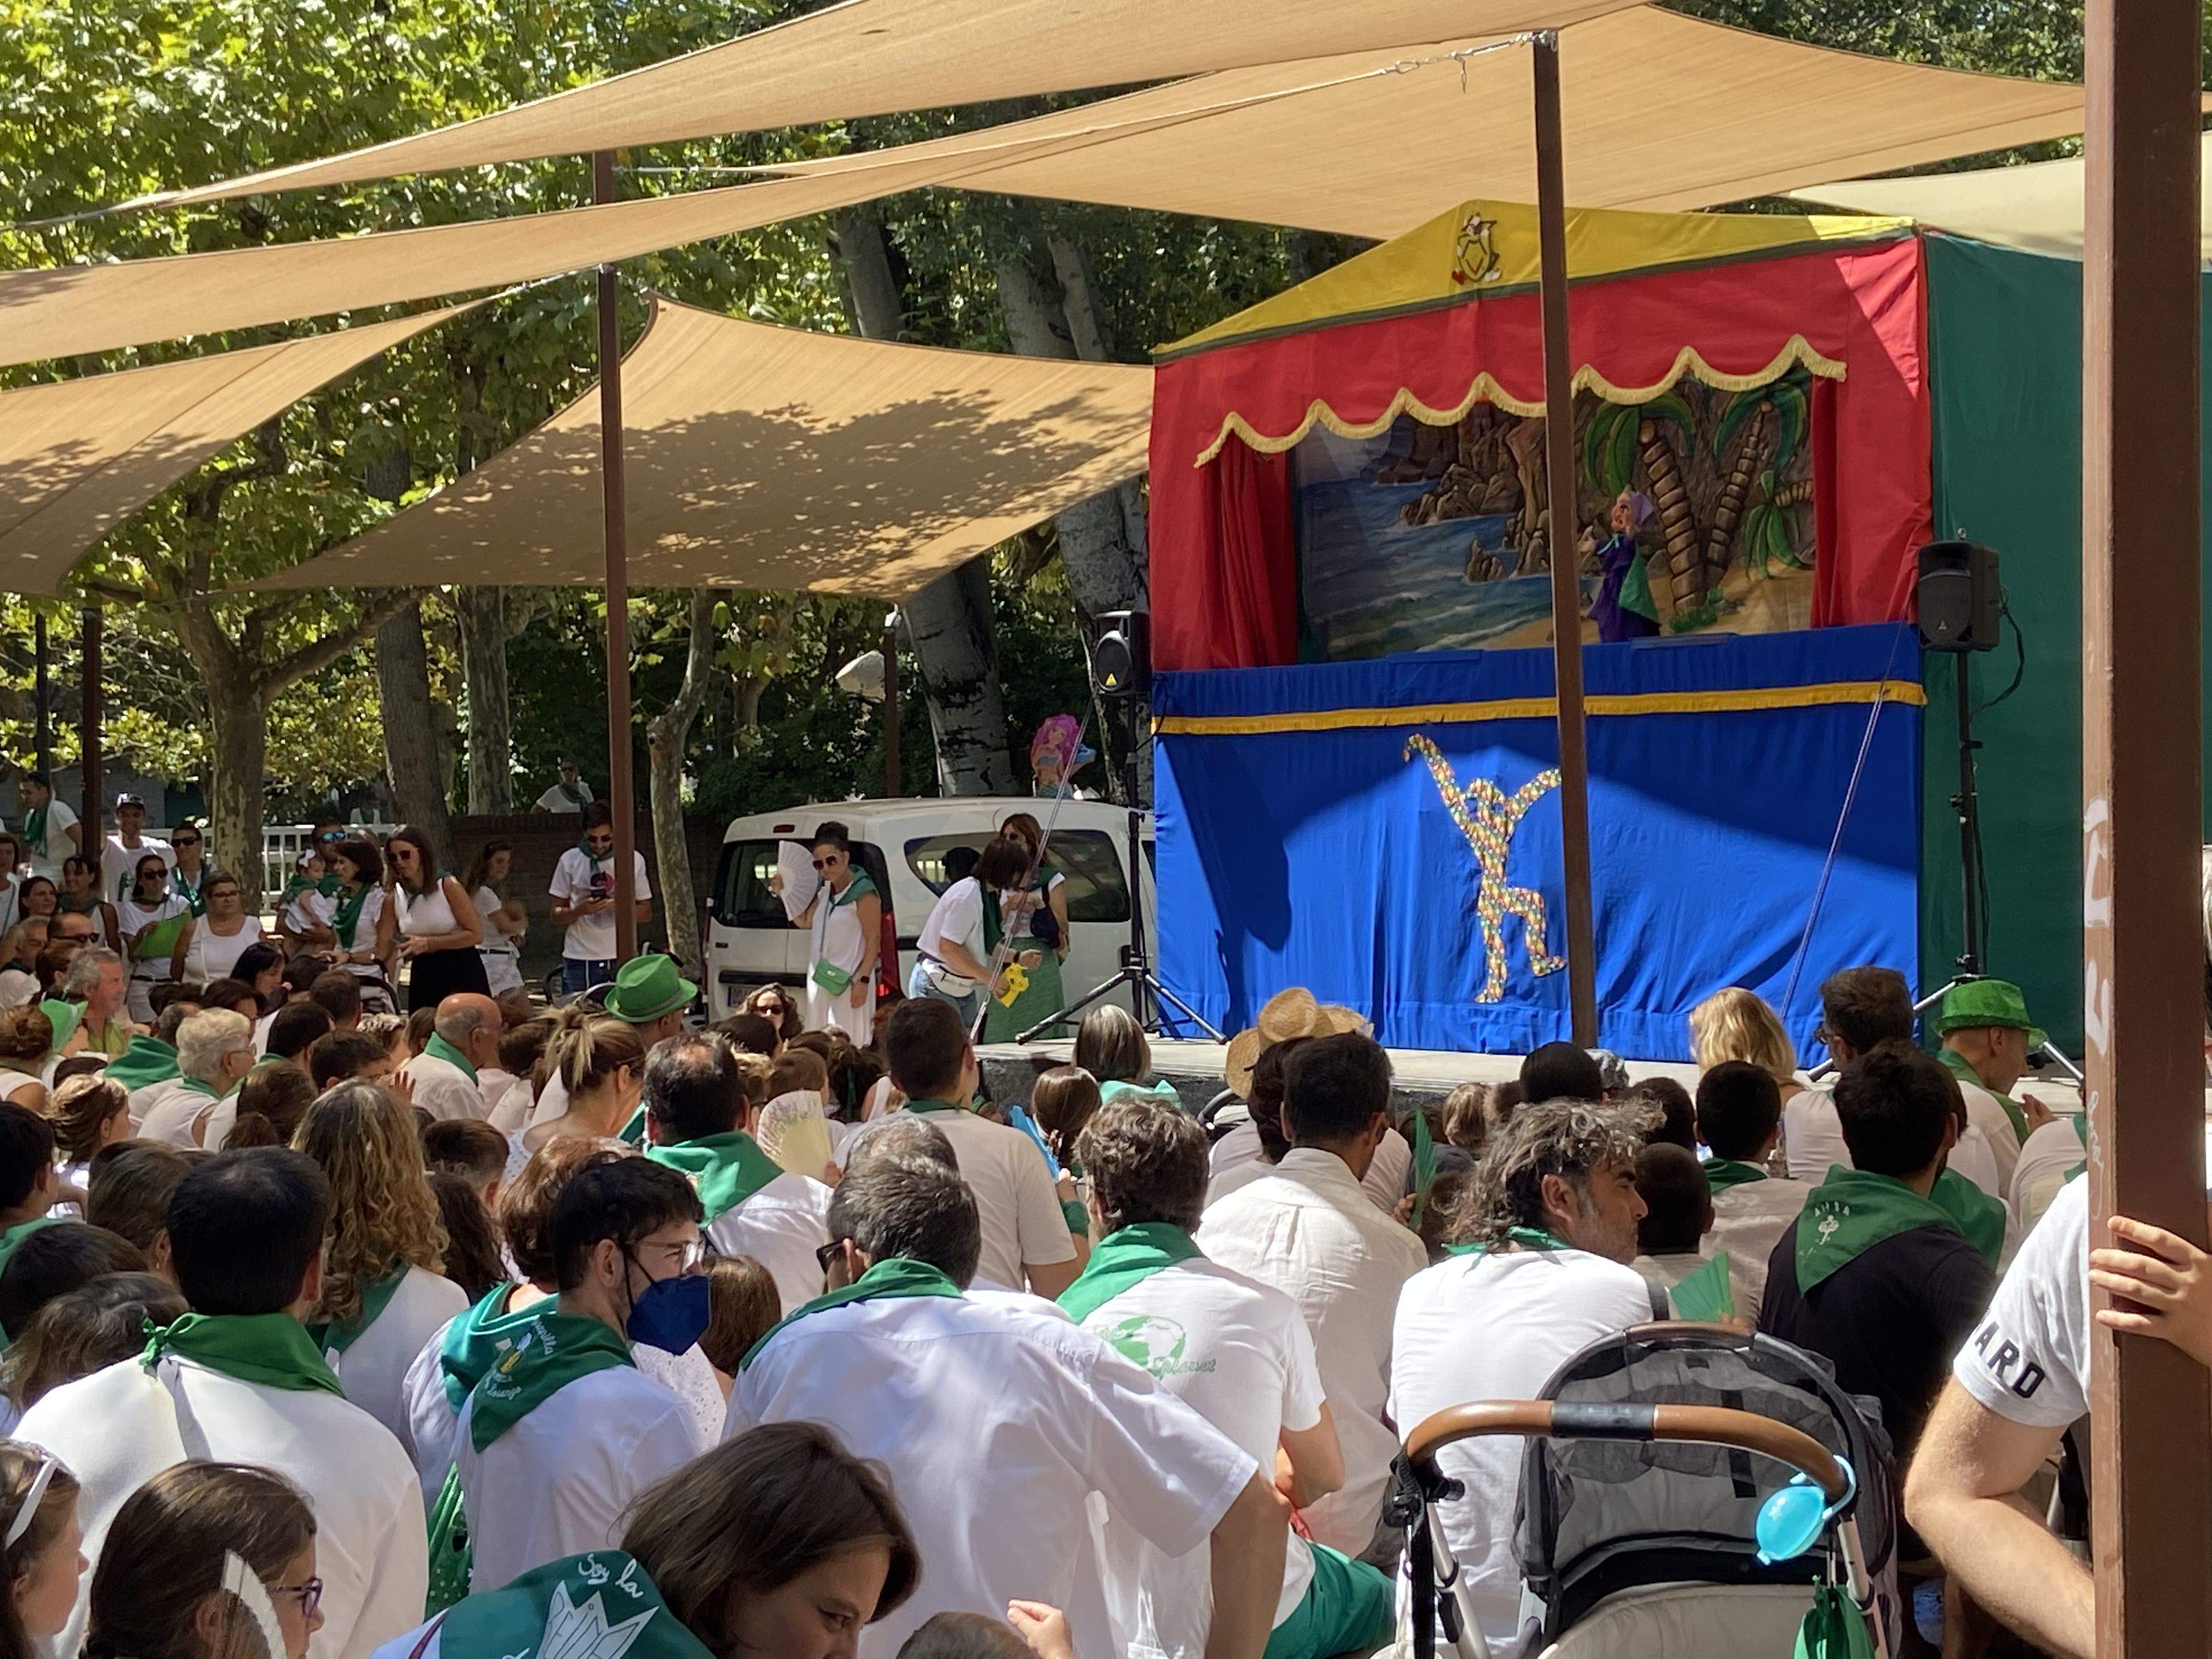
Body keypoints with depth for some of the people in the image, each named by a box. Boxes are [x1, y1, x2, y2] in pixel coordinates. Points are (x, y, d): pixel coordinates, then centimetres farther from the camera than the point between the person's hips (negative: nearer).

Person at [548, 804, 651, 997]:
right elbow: (556, 916, 7)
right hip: (579, 960, 0)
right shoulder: (570, 860, 5)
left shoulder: (634, 859, 6)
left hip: (621, 959, 0)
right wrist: (580, 910, -15)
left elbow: (646, 914, 9)